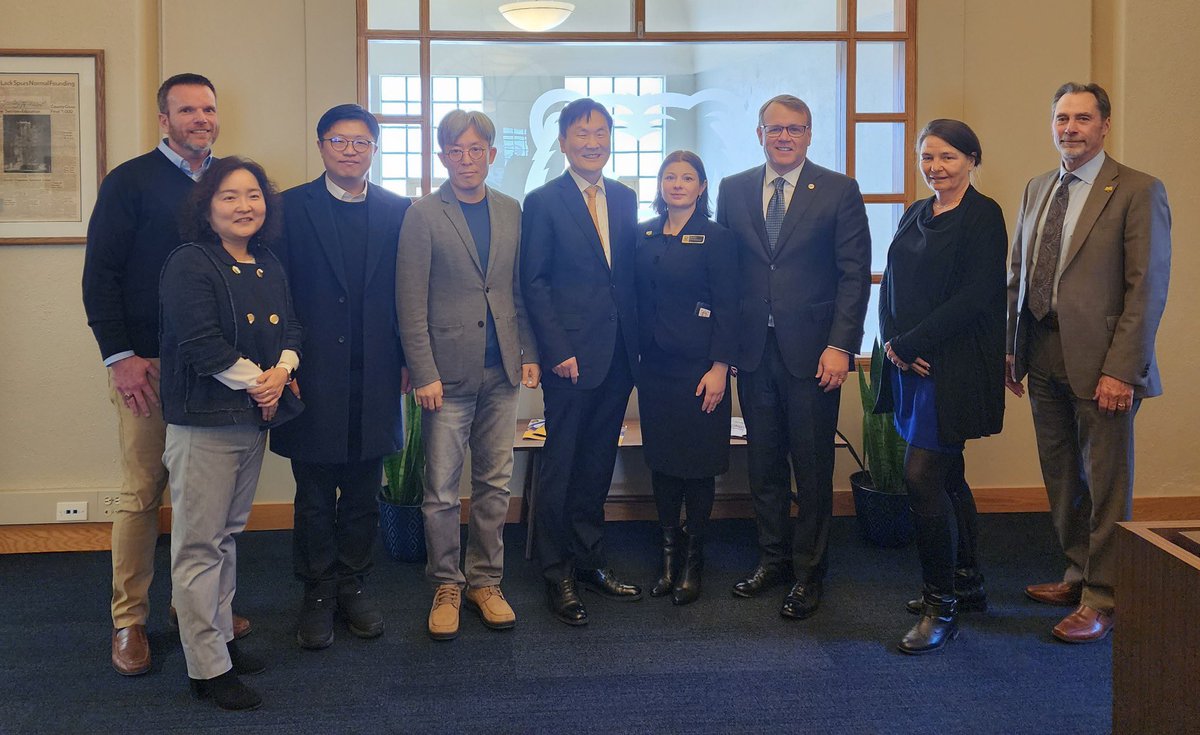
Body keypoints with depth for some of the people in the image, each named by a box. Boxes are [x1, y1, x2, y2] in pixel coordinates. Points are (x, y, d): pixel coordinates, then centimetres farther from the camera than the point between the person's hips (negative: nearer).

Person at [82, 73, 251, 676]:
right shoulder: (130, 182, -1)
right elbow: (100, 275, -4)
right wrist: (119, 355, -11)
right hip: (148, 365, -4)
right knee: (142, 495, 1)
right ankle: (129, 621, 13)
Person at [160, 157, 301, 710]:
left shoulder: (270, 267, 12)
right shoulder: (190, 264, -11)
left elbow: (291, 327, 10)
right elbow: (202, 343, -20)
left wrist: (281, 371, -9)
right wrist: (254, 380, -13)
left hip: (254, 417, 8)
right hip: (203, 420, -8)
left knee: (228, 533, 17)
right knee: (199, 543, -1)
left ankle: (221, 637, 30)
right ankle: (207, 668, 6)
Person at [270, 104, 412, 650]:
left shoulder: (397, 211, 6)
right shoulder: (291, 207, -1)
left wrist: (407, 359, 3)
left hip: (374, 379, 2)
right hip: (313, 375, -2)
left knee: (363, 492, 12)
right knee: (314, 496, 8)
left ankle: (354, 584, 27)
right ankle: (318, 592, 23)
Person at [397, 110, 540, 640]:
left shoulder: (511, 212, 10)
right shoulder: (423, 216, -3)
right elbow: (410, 304, -6)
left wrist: (529, 353, 7)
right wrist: (425, 374, -11)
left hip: (501, 374, 4)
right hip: (449, 373, -4)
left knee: (494, 485, 10)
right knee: (441, 491, 1)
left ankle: (486, 582, 23)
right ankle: (446, 588, 17)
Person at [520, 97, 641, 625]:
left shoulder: (625, 199, 13)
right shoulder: (543, 203, -3)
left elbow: (630, 274, 13)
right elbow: (534, 283, -6)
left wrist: (637, 342, 6)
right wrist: (558, 351, -12)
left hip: (618, 354, 5)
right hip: (571, 357, -5)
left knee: (598, 464, 14)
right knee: (561, 467, 2)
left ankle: (590, 559, 26)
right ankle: (558, 575, 12)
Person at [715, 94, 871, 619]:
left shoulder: (839, 191, 0)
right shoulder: (733, 190, 9)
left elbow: (855, 274, -3)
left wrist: (840, 345, -12)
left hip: (812, 352, -3)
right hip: (753, 352, 3)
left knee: (813, 468, 4)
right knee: (763, 463, 12)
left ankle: (808, 573, 16)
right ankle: (772, 558, 27)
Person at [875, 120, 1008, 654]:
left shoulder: (983, 216, -7)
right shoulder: (915, 215, 15)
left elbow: (975, 295, -16)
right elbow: (890, 285, 13)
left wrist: (911, 343, -17)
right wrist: (892, 341, -5)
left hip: (954, 366, -7)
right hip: (909, 365, 7)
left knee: (922, 476, -11)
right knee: (947, 475, 15)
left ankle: (941, 605, 0)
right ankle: (967, 580, 29)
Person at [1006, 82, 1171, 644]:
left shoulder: (1138, 191, -7)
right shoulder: (1037, 189, 13)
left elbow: (1148, 288, -12)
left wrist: (1122, 370, -17)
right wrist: (1012, 349, 9)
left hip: (1101, 365, -6)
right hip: (1044, 360, 6)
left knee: (1106, 485, 2)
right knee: (1061, 479, 16)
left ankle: (1101, 600, 12)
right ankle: (1078, 575, 31)